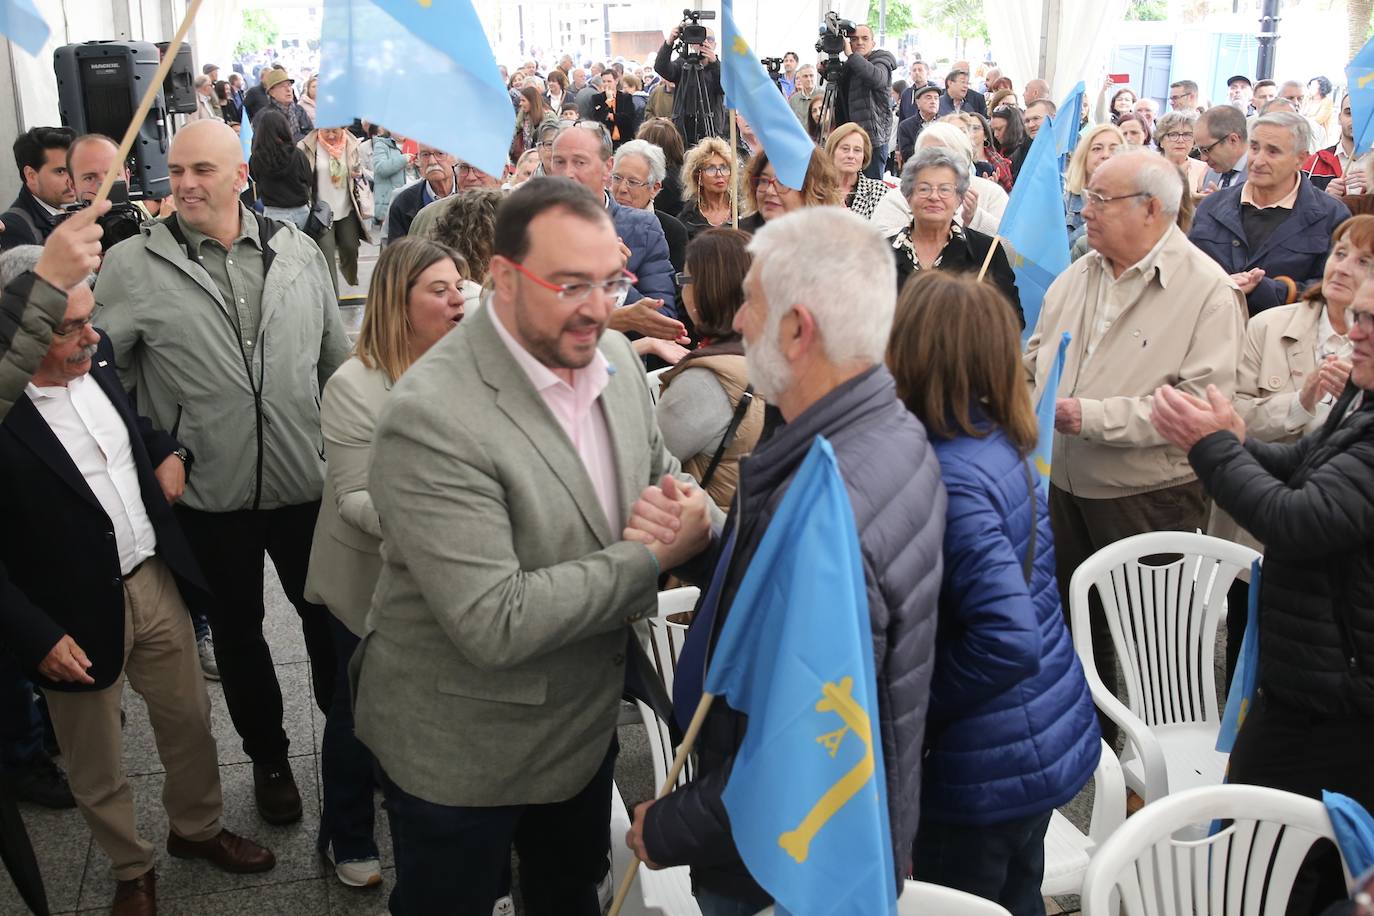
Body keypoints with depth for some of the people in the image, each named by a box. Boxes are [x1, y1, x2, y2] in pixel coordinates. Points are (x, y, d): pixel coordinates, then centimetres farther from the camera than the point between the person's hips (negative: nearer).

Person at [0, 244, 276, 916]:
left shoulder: (97, 360, -4)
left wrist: (168, 452, 1)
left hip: (155, 580, 6)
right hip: (77, 617, -5)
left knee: (189, 721, 21)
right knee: (97, 766, 16)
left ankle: (197, 828, 46)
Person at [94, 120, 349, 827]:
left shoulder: (298, 252, -1)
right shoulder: (133, 265, -7)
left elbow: (336, 358, 7)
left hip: (305, 480, 1)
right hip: (210, 493, -1)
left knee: (329, 616, 15)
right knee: (237, 632, 16)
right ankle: (268, 757, 37)